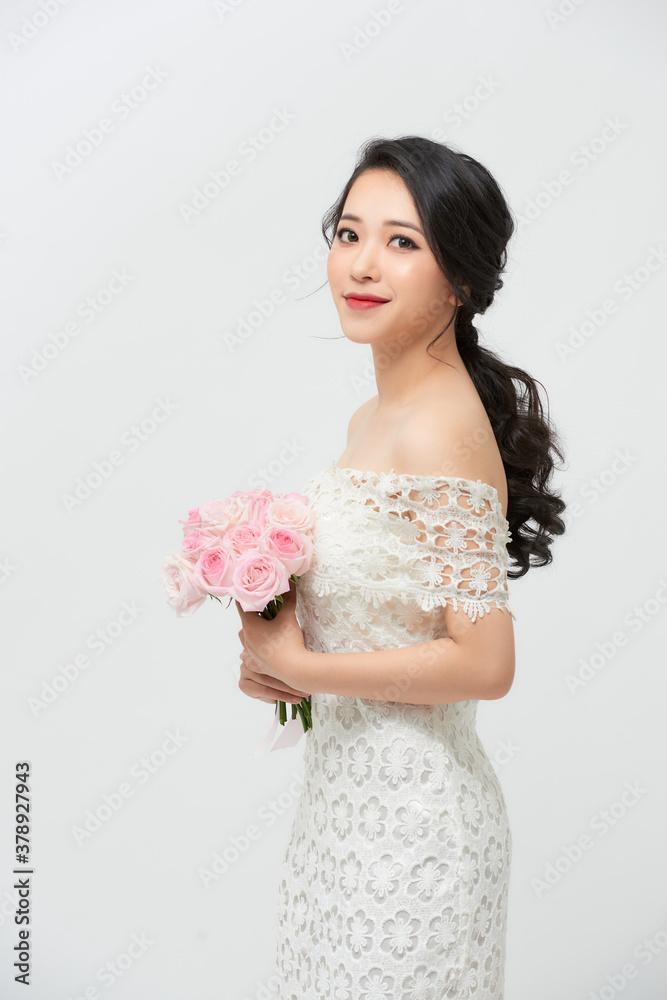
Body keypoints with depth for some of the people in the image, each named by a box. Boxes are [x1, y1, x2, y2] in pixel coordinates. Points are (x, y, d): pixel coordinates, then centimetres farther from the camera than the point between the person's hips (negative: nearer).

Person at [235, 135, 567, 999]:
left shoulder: (440, 430, -22)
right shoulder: (373, 417, 4)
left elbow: (483, 664, -24)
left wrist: (298, 665, -16)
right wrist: (277, 656, -1)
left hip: (407, 806, -8)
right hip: (349, 788, 8)